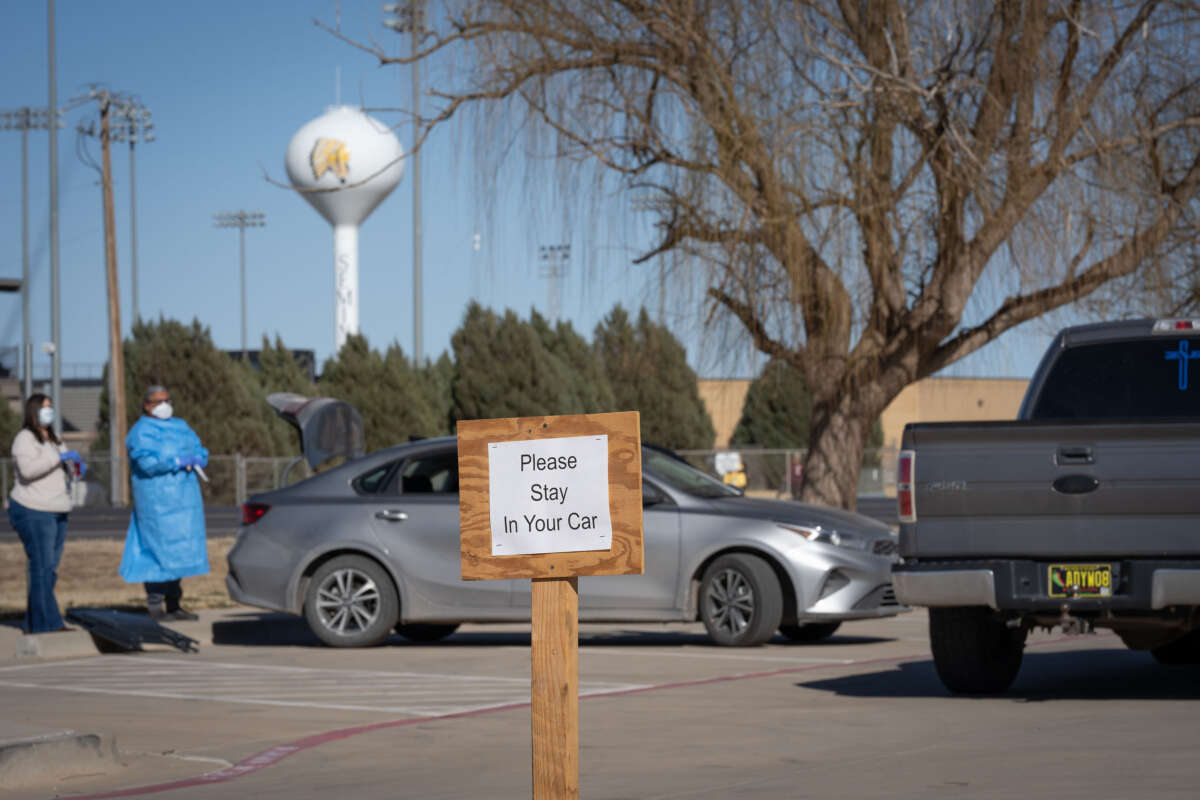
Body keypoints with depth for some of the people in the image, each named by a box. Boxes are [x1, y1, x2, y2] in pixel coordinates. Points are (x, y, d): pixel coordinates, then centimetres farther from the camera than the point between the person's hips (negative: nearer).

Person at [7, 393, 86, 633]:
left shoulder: (52, 440, 21)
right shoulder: (25, 438, -8)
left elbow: (62, 472, 25)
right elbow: (28, 469, -23)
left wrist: (76, 467, 4)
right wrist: (59, 456, -22)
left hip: (55, 513, 9)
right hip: (33, 512, -9)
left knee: (50, 569, 5)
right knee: (42, 567, -12)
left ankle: (35, 623, 9)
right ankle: (47, 623, -14)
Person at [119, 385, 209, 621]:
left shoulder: (180, 426, 19)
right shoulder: (142, 432, -6)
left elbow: (200, 452, 14)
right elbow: (148, 462, -20)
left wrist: (197, 458, -9)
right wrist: (178, 461, -21)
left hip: (182, 501, 8)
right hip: (157, 502, -8)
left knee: (179, 551, 10)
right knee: (160, 550, -11)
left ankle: (173, 605, 17)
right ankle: (155, 607, -8)